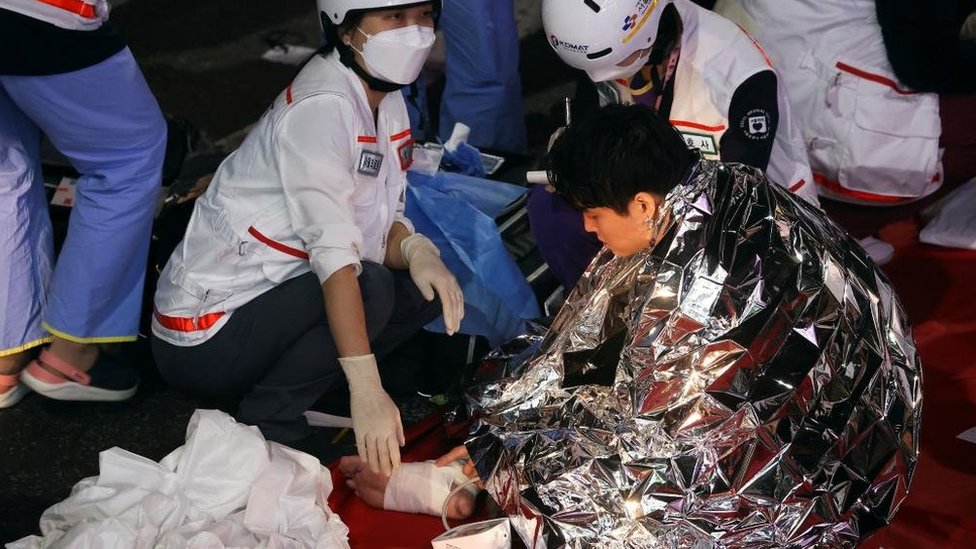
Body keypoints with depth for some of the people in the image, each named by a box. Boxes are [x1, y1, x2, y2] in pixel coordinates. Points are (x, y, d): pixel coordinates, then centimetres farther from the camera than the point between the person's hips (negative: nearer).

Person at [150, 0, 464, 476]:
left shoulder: (387, 100, 4)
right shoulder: (321, 106, -22)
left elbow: (384, 225, 3)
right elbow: (333, 251, -31)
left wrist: (416, 250, -21)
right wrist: (367, 389, -37)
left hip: (272, 299, 9)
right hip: (204, 333, -9)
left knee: (426, 288, -1)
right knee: (370, 287, -28)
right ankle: (265, 424, -11)